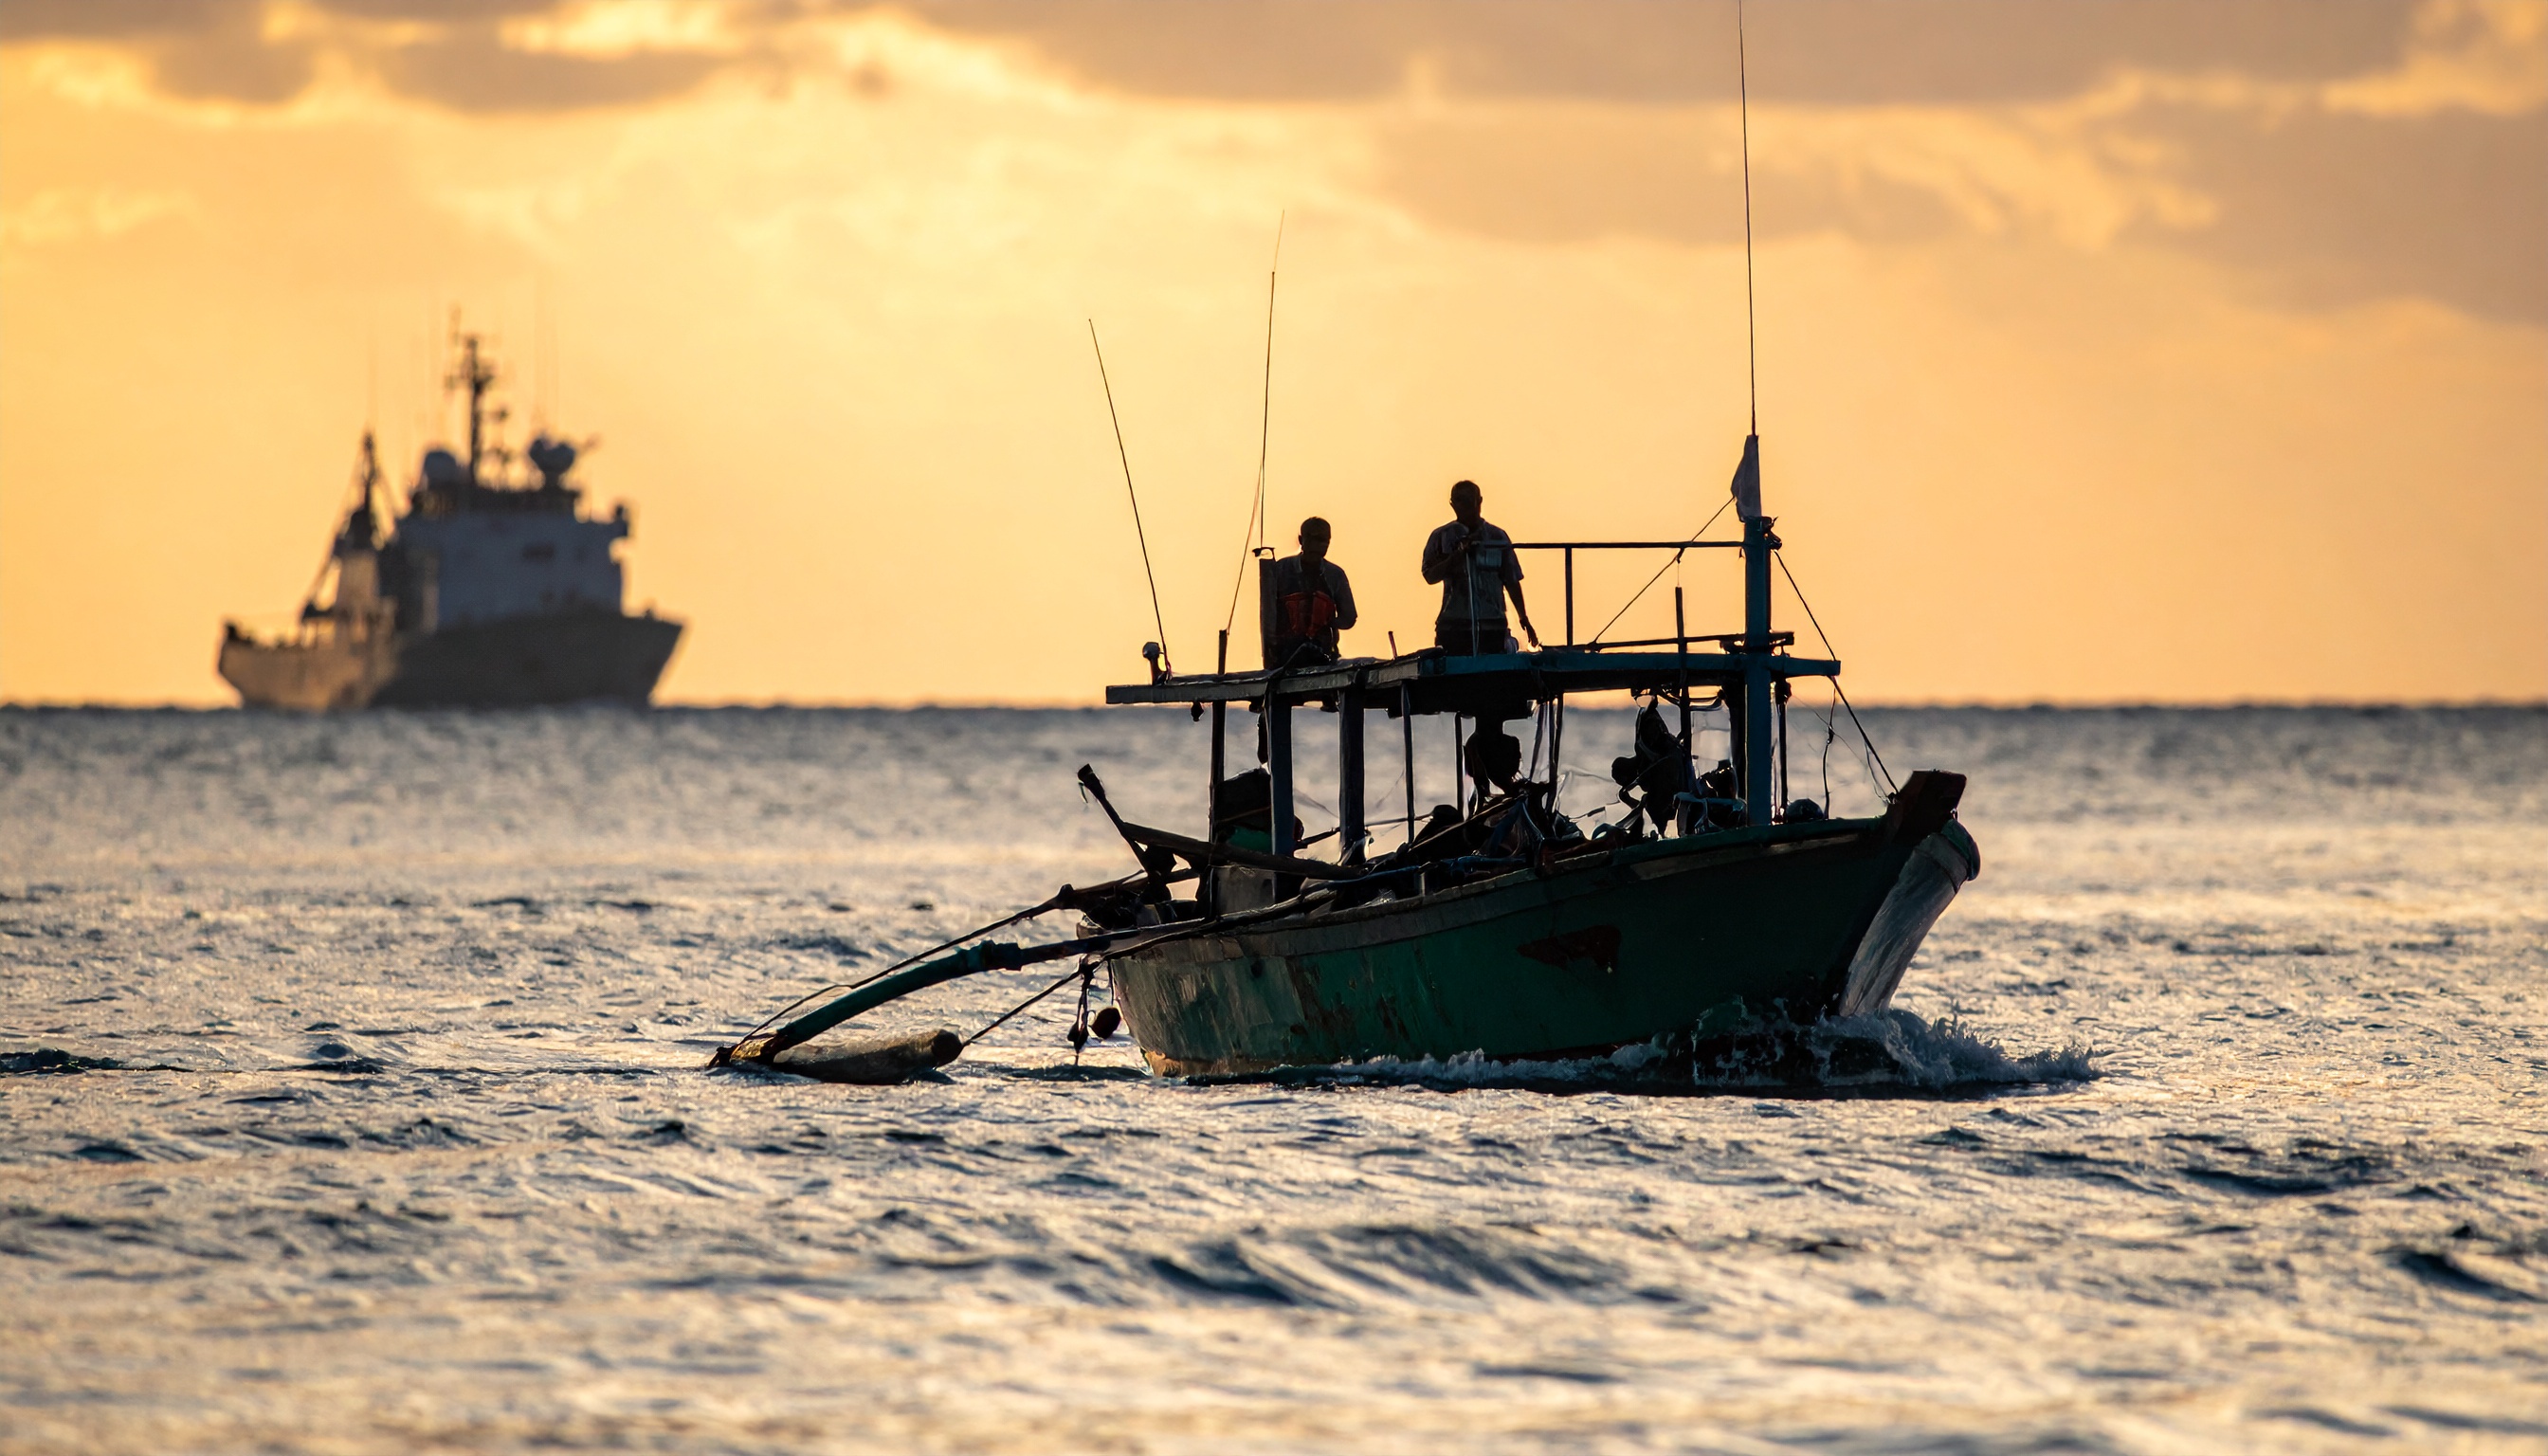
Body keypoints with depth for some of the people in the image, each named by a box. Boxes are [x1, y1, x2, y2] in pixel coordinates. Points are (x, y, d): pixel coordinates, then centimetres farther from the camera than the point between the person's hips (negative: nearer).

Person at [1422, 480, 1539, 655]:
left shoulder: (1498, 537, 12)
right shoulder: (1442, 537, 8)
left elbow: (1512, 581, 14)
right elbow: (1430, 576, -3)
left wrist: (1524, 620, 10)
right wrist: (1460, 553, -16)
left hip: (1493, 627, 1)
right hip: (1454, 627, -1)